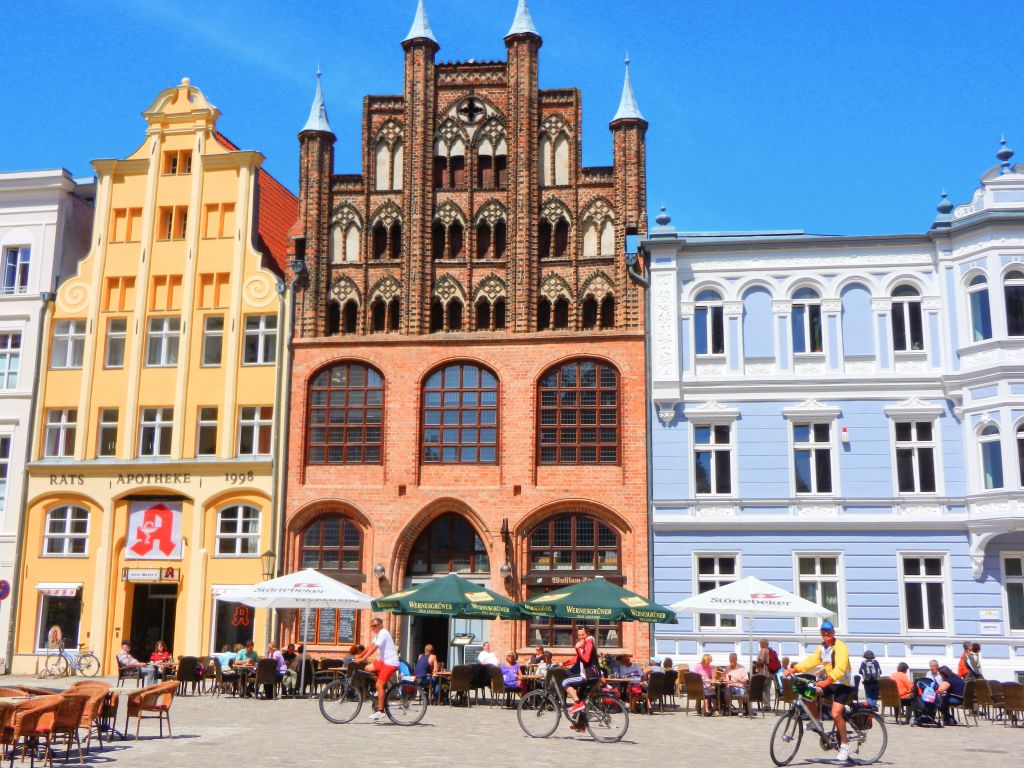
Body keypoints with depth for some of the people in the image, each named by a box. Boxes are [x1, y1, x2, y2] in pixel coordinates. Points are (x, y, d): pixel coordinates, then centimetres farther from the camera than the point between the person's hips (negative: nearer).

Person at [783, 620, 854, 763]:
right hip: (830, 681, 7)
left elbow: (840, 668, -30)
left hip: (844, 684, -7)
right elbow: (811, 661, -2)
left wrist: (827, 682, -42)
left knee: (835, 713, -20)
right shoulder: (821, 648, 7)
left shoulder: (840, 647, -18)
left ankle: (845, 745, -3)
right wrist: (793, 669, -16)